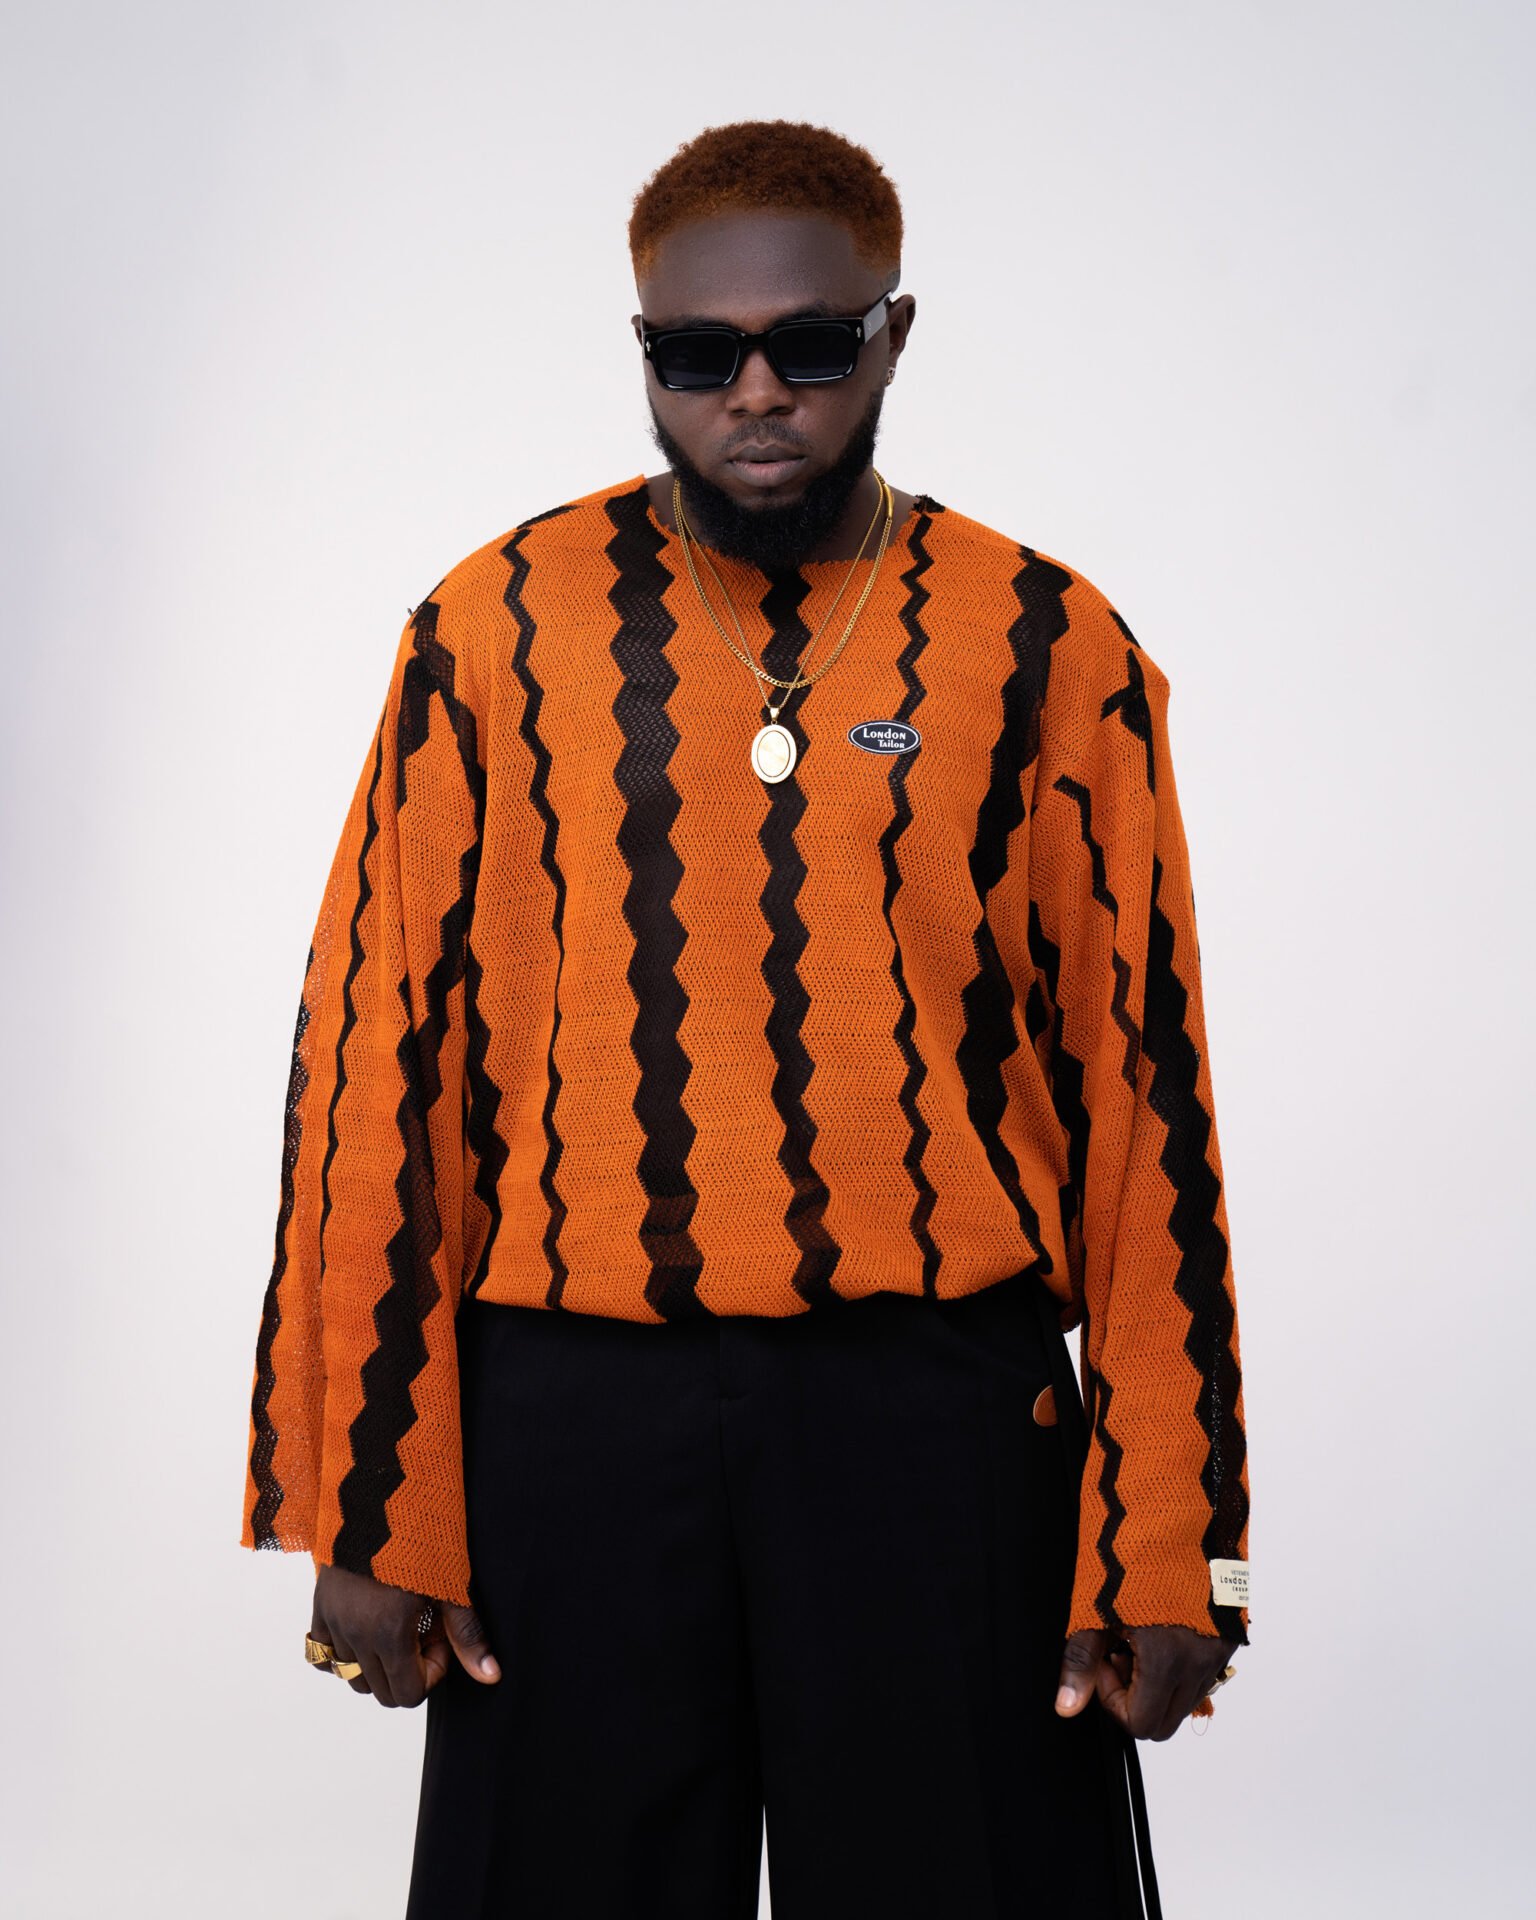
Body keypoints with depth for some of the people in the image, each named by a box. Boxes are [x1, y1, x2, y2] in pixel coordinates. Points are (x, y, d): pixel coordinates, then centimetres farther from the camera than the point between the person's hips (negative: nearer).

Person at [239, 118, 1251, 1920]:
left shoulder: (1049, 650, 2)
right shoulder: (499, 630, 3)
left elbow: (1141, 1094, 1)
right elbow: (378, 1058, 2)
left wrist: (1166, 1546, -3)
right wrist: (370, 1508, -3)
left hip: (940, 1414, 0)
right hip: (572, 1413, 1)